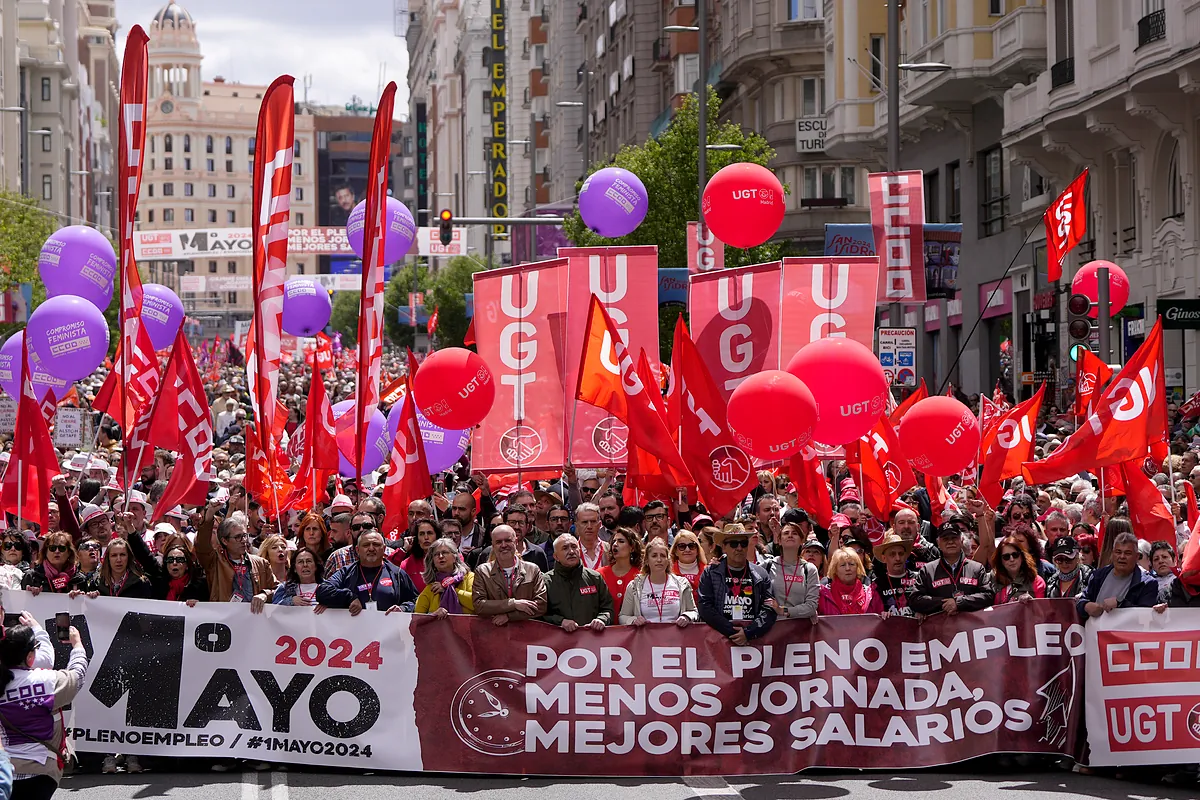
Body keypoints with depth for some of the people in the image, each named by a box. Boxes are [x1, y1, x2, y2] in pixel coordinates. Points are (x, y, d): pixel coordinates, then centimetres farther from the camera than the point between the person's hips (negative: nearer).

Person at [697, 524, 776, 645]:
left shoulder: (761, 575, 14)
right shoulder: (710, 573, 10)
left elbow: (769, 610, 5)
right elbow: (704, 607, 0)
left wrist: (748, 632, -9)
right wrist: (731, 632, -9)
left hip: (754, 638, 1)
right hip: (720, 637, -1)